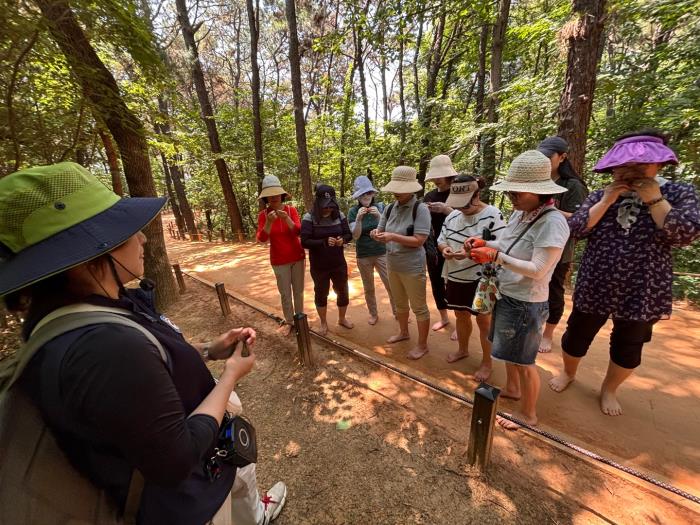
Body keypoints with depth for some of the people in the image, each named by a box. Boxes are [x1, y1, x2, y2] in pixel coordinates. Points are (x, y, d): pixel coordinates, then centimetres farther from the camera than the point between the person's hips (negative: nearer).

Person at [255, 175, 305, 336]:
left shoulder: (291, 210, -7)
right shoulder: (263, 215, -7)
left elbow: (298, 232, -16)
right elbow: (261, 239, -15)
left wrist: (286, 219, -33)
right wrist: (269, 222, -31)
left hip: (297, 257, 1)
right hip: (279, 261, 0)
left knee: (298, 291, 11)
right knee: (285, 293, 7)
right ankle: (289, 322, 23)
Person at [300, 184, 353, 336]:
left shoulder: (339, 215, -4)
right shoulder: (309, 218, -14)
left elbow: (349, 235, 0)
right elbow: (305, 241, -20)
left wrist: (343, 239, -23)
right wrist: (324, 242, -32)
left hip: (339, 263, 3)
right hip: (319, 266, -3)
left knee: (343, 291, 16)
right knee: (321, 293, 14)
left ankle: (342, 318, 41)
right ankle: (323, 322, 36)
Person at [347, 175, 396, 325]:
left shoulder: (380, 206, -5)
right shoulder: (353, 211, -6)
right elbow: (355, 236, -9)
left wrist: (379, 216, -26)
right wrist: (359, 219, -26)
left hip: (382, 253, 0)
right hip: (363, 256, 0)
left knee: (391, 286, 2)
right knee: (368, 288, 13)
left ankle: (397, 312, 23)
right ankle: (373, 314, 32)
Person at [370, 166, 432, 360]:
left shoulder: (420, 209, -16)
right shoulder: (390, 208, 3)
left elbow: (419, 240, -22)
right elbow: (381, 231, 8)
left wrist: (393, 237, -30)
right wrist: (377, 234, -15)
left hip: (412, 268, -7)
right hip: (392, 265, 7)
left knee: (419, 307, 8)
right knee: (400, 303, 23)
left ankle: (422, 345, 26)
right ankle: (403, 332, 46)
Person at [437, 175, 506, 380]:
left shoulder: (493, 215, -15)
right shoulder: (453, 215, 4)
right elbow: (441, 239, 11)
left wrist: (470, 253, -29)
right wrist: (444, 248, -12)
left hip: (481, 280, -5)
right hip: (456, 278, 6)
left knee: (484, 320, 9)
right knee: (461, 315, 21)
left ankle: (487, 362, 29)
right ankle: (463, 349, 44)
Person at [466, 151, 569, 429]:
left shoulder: (553, 223, -24)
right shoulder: (519, 213, 0)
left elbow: (537, 270, -26)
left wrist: (496, 257, -28)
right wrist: (482, 242, -6)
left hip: (526, 303, -8)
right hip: (507, 294, 8)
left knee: (523, 360, 9)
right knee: (510, 350, 25)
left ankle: (528, 414, 33)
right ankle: (512, 389, 50)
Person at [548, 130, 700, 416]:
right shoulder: (601, 195, 0)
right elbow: (575, 229, -12)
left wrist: (653, 198, -17)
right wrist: (607, 201, -17)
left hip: (641, 293, 0)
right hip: (594, 288, 0)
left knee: (627, 348, 17)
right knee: (576, 337, 13)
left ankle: (609, 389, 40)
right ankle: (568, 373, 40)